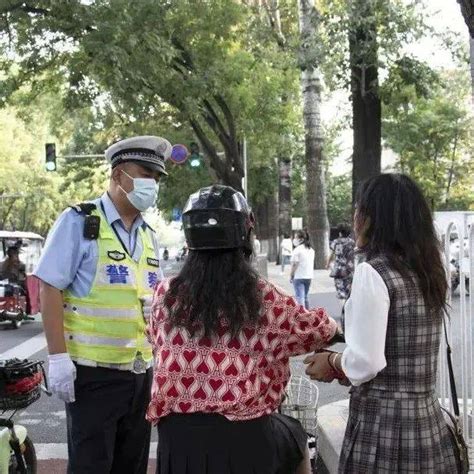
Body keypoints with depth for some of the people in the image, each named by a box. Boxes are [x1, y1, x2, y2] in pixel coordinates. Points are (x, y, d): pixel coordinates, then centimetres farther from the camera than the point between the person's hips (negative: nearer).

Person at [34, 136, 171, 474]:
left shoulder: (148, 236, 14)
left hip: (141, 373, 7)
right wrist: (58, 357, -18)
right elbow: (50, 288, -12)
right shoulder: (79, 221, -6)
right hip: (93, 371, -6)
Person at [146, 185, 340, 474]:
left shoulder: (166, 294, -2)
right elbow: (318, 328, 10)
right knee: (295, 438, 28)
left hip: (176, 434, 2)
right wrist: (334, 325, 34)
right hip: (243, 434, -2)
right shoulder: (264, 299, -7)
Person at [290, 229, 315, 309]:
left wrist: (291, 276, -5)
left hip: (299, 277, -7)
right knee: (305, 297, 18)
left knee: (300, 297, -8)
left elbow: (294, 264, -14)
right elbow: (312, 264, 14)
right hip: (309, 276, 7)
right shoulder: (311, 250, 10)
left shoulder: (297, 250, -14)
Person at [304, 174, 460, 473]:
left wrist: (332, 363, -2)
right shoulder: (429, 269, 6)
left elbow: (366, 363, -20)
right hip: (428, 421, 7)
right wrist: (342, 363, 18)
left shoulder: (373, 272, -17)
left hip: (384, 424, -7)